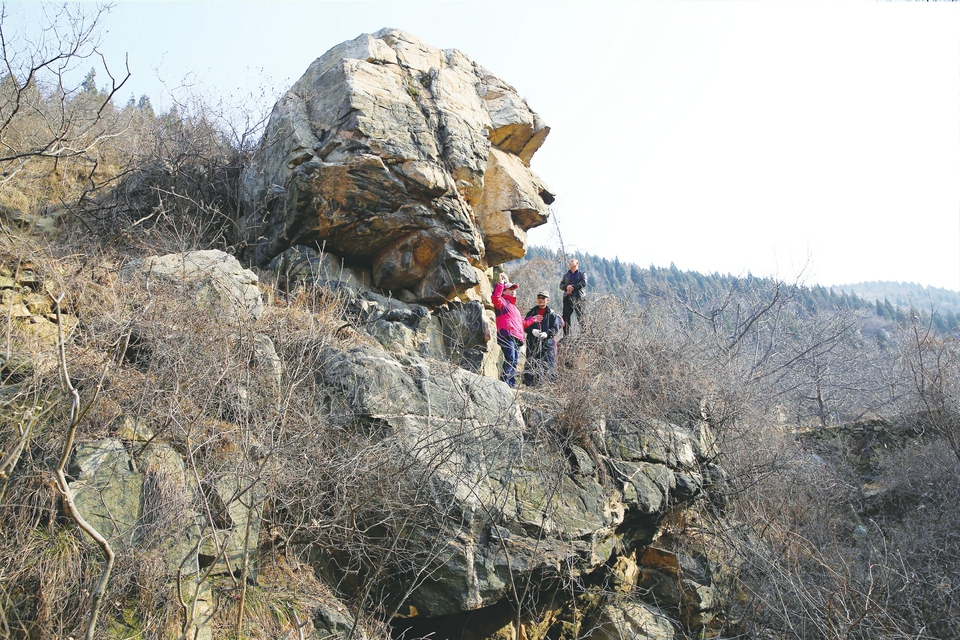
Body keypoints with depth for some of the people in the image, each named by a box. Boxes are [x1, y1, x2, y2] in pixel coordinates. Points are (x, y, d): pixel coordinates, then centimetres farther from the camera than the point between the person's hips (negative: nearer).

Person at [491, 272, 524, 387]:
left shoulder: (514, 307, 33)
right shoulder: (503, 302, 5)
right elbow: (495, 297, -19)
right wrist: (501, 283, -15)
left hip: (517, 338, 9)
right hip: (506, 336, -9)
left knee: (515, 362, 7)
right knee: (510, 359, -21)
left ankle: (512, 384, 8)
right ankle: (504, 383, -24)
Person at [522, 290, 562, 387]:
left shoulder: (552, 314, 9)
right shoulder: (531, 312, 15)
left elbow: (555, 328, 1)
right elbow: (525, 325, 6)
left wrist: (547, 333, -19)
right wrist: (532, 331, -16)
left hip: (548, 343, -1)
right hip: (533, 344, 2)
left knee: (549, 366, -5)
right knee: (531, 365, -2)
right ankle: (529, 384, 3)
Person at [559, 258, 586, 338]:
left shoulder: (582, 274, 12)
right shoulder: (566, 275, 24)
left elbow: (583, 283, -5)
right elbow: (561, 285, 13)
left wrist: (572, 287, -14)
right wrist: (567, 287, -9)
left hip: (578, 298, -3)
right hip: (567, 298, 3)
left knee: (581, 317, -8)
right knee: (566, 318, -4)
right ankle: (566, 336, -2)